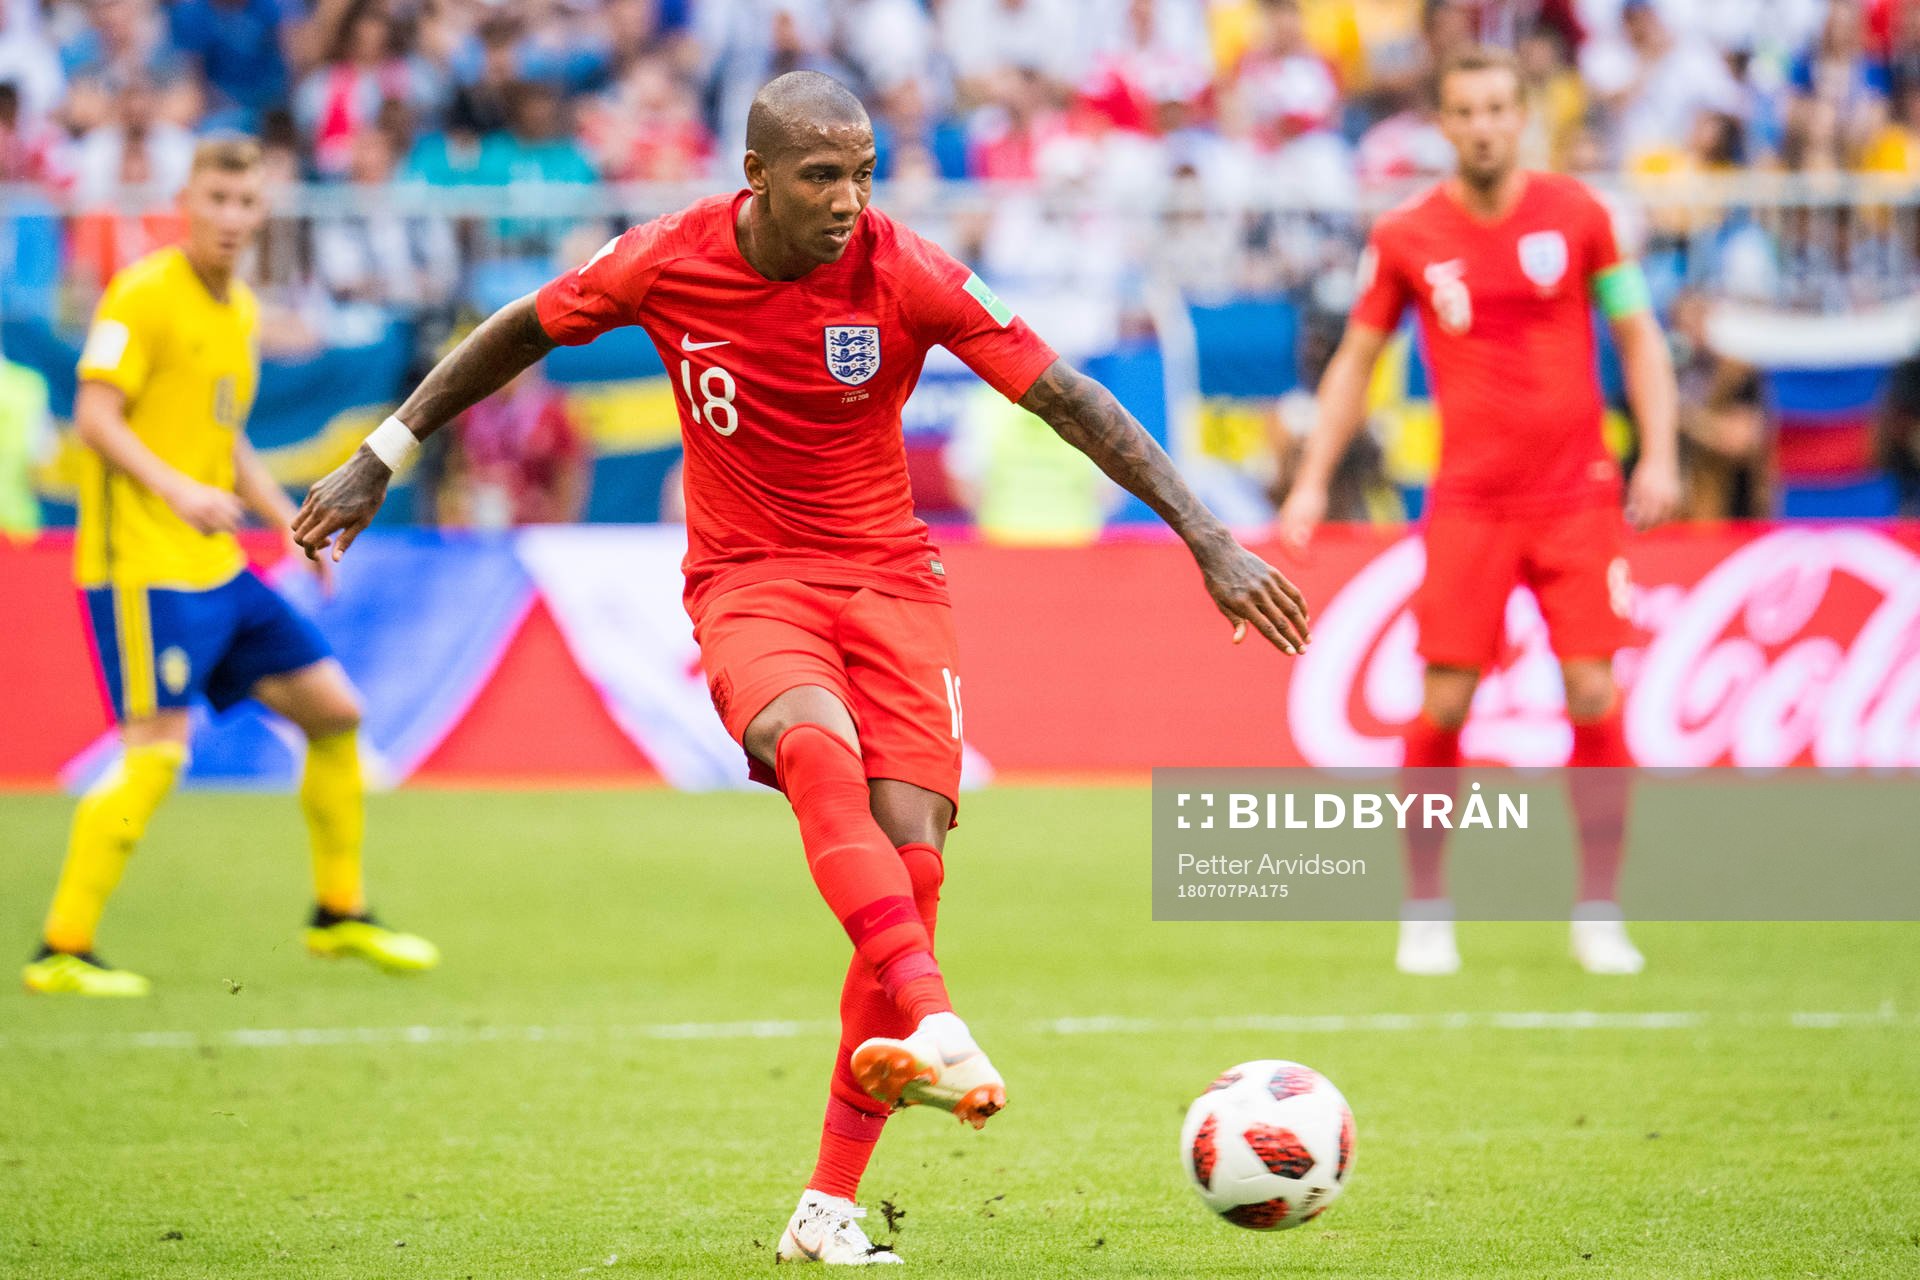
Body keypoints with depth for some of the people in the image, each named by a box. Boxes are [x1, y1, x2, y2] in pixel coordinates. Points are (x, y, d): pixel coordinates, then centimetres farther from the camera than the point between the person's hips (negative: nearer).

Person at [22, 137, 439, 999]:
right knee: (155, 751, -15)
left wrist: (291, 524, 19)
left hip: (218, 567, 9)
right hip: (142, 564, -9)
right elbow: (94, 418, -17)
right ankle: (62, 951, -9)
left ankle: (339, 915, 22)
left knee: (334, 710, 9)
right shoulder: (143, 296, -10)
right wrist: (177, 490, -30)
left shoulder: (240, 310, 16)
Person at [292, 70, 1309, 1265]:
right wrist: (382, 458, 13)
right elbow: (519, 334, 9)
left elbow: (1069, 397, -10)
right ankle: (936, 1027, -52)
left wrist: (1209, 538, -15)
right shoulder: (665, 264, -9)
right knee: (817, 745, -35)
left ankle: (830, 1208, -4)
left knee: (911, 859, -13)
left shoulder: (906, 274, -13)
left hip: (890, 576, 1)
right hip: (748, 580, -1)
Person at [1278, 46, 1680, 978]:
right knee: (1442, 704, -7)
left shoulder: (1577, 215, 2)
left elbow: (1639, 337, 8)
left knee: (1593, 698, -7)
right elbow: (1355, 359, 11)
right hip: (1467, 505, 0)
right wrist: (1313, 479, 4)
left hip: (1577, 497, 0)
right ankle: (1425, 913, 8)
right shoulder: (1405, 237, 2)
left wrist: (1658, 455, -2)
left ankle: (1598, 913, 5)